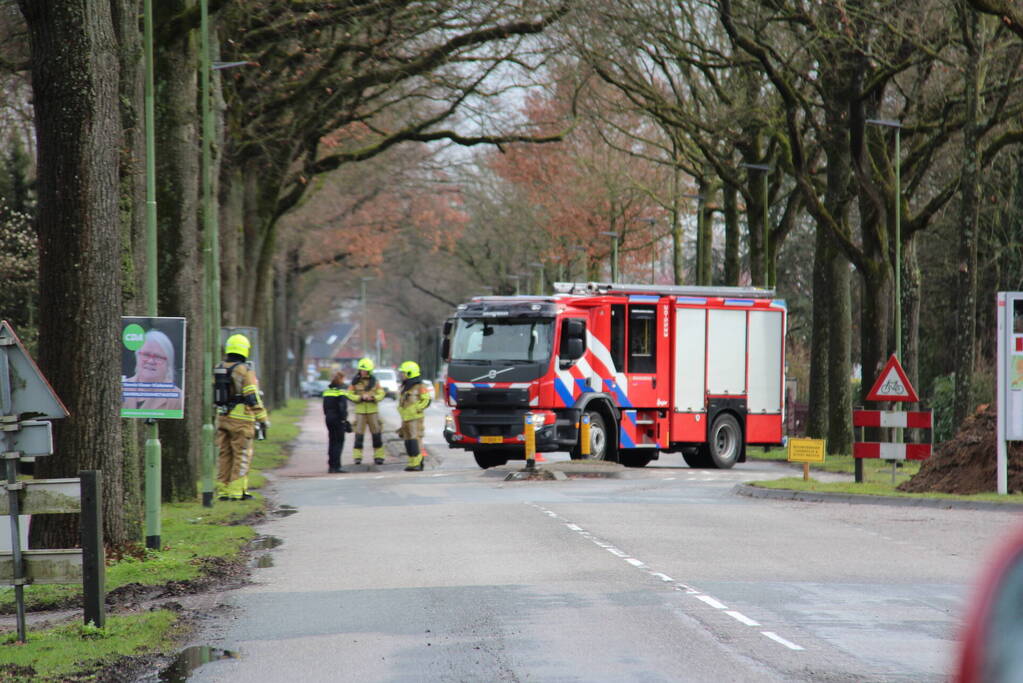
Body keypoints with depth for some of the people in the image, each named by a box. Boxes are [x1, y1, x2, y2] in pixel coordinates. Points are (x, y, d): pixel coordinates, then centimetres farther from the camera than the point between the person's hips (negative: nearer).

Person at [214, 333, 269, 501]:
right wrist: (263, 419, -10)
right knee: (242, 455, 0)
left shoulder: (218, 369, 7)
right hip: (241, 419, -6)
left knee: (224, 455, 10)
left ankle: (223, 490, 10)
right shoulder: (245, 371, -12)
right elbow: (253, 398, -16)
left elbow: (212, 393, 14)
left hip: (222, 417, 6)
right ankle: (237, 491, -4)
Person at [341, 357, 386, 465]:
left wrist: (373, 398, -18)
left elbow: (381, 394, 1)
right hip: (360, 411, -1)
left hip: (373, 411, 1)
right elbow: (349, 395, -3)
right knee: (359, 434, -3)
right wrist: (361, 397, -16)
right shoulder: (355, 382, 0)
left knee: (376, 434, 1)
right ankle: (357, 457, 2)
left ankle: (378, 456, 8)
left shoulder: (374, 381, 3)